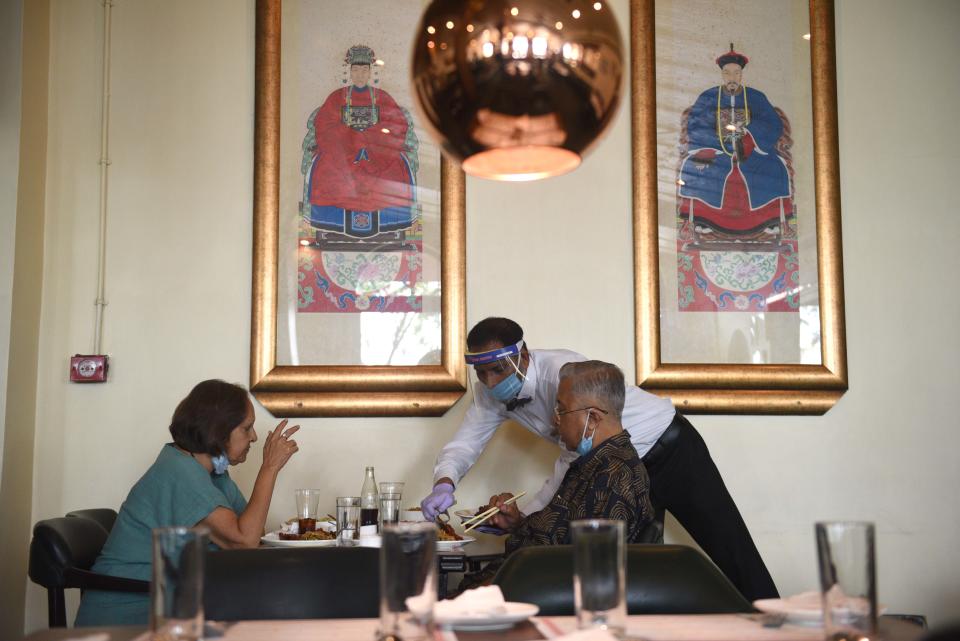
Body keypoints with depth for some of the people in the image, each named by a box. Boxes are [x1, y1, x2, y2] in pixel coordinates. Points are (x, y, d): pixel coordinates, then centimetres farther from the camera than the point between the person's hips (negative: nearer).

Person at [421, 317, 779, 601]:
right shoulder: (492, 393, -8)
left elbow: (573, 459, -28)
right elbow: (465, 444, -7)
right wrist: (444, 485, -29)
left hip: (671, 449, -7)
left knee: (730, 550, -6)